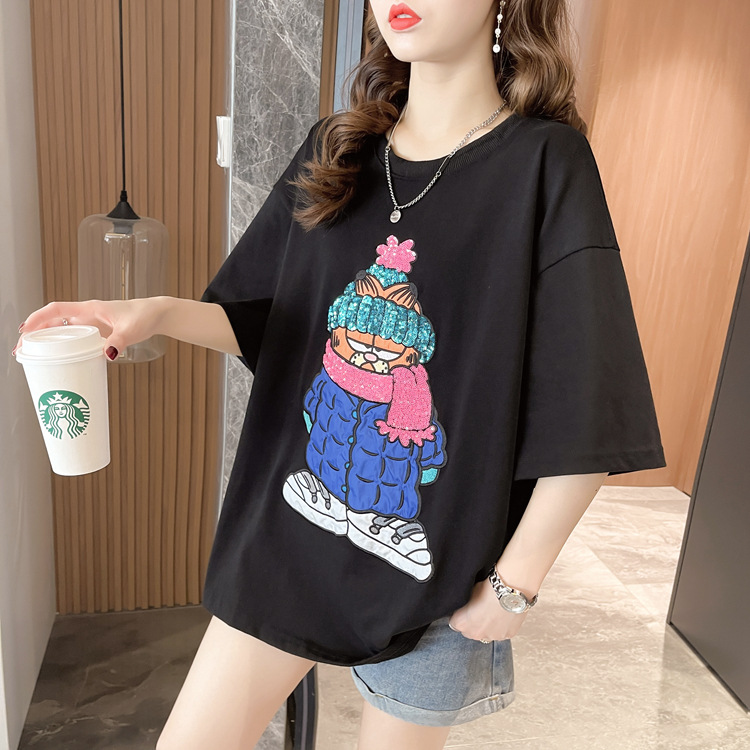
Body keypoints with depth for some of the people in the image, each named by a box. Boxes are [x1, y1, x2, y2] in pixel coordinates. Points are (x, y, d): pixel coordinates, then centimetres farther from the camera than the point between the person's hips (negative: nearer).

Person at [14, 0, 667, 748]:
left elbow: (584, 417, -14)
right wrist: (158, 313, -13)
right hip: (291, 526, 4)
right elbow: (261, 319, 7)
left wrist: (515, 583, -11)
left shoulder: (546, 162, -13)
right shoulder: (333, 152, 1)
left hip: (433, 565, -3)